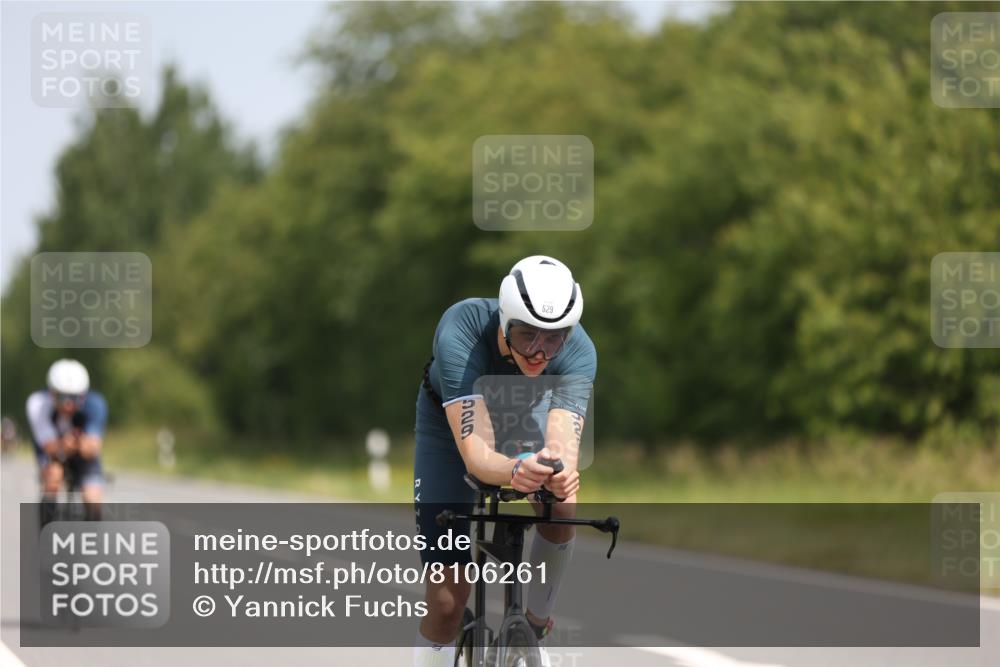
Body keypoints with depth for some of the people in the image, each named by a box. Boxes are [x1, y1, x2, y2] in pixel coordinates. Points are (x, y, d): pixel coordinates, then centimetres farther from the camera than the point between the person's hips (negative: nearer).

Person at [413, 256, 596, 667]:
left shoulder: (578, 352, -35)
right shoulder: (460, 332, -42)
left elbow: (564, 443, -46)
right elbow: (474, 452, -49)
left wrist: (560, 472, -70)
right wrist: (514, 471, -71)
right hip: (449, 425, -2)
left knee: (561, 510, -28)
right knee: (447, 600, -9)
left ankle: (537, 623, -2)